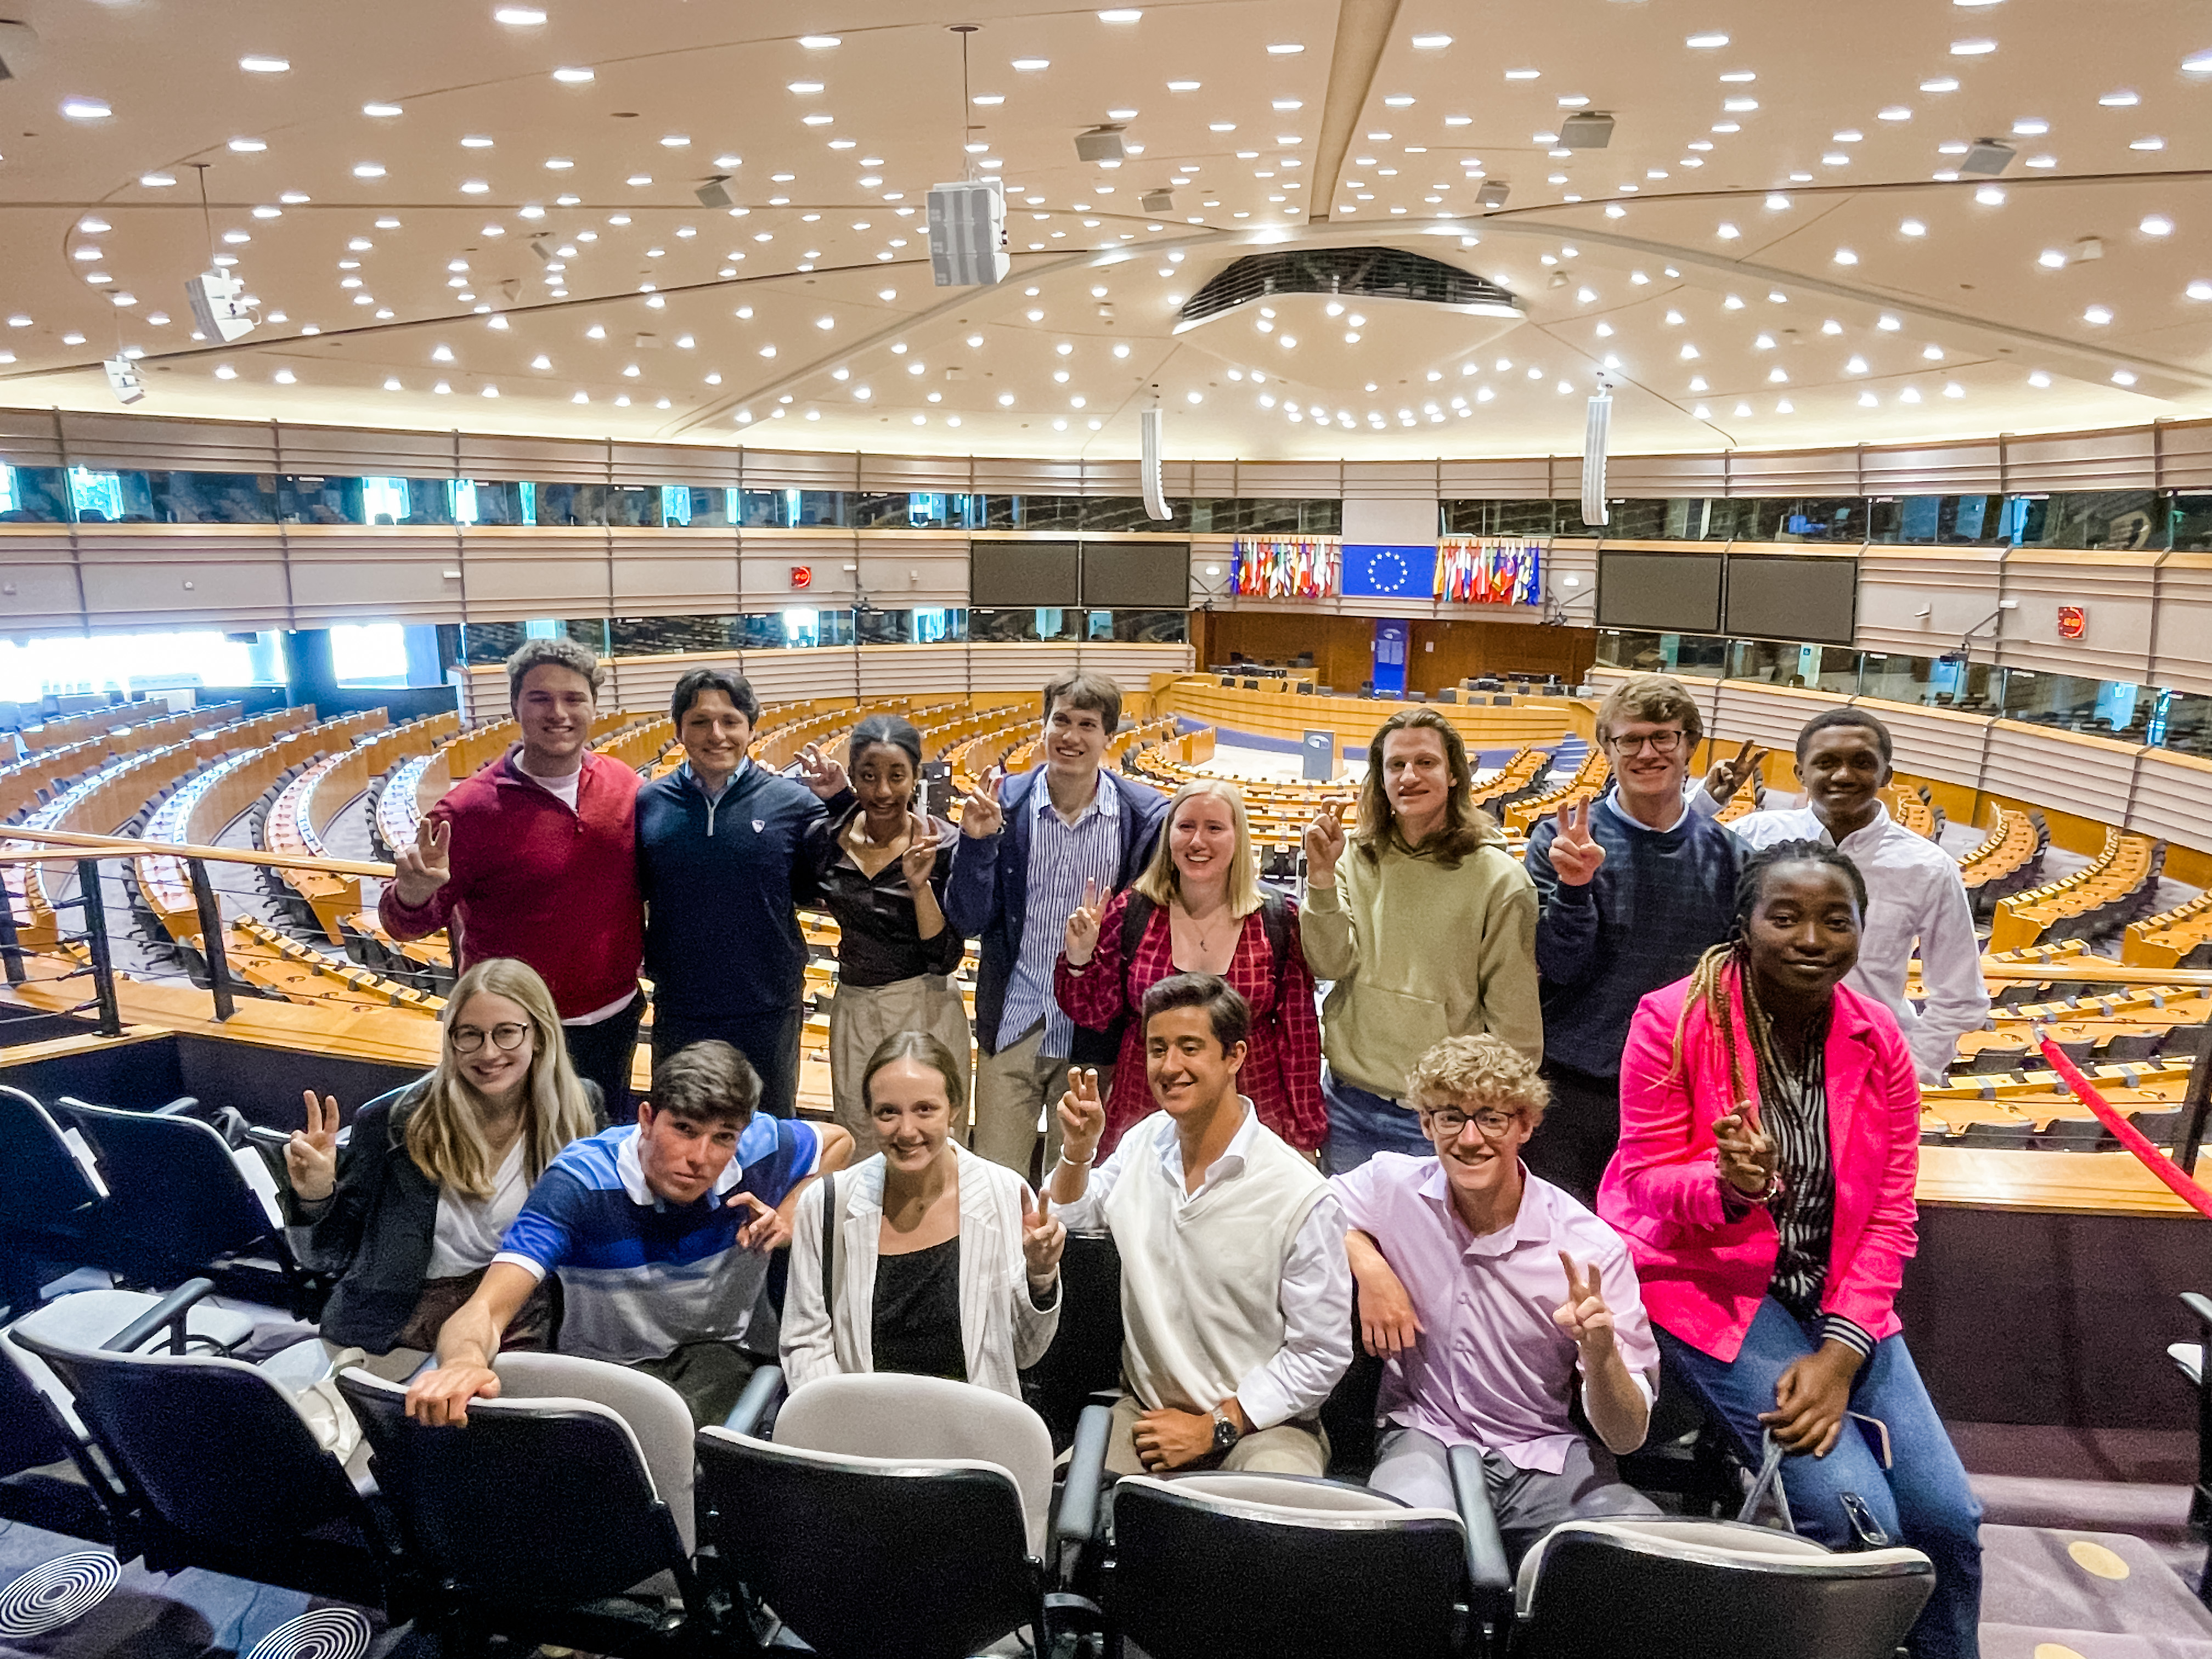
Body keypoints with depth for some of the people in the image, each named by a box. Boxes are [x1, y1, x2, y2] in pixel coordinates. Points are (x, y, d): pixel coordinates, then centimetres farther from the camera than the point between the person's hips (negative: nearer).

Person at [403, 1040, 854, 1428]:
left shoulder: (760, 1149, -16)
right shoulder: (579, 1183, -24)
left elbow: (838, 1140, 9)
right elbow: (486, 1309, -34)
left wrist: (789, 1220, -8)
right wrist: (464, 1361, -59)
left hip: (724, 1349, 1)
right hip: (608, 1363, -1)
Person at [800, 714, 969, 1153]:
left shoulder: (943, 845, -14)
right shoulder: (824, 837, -4)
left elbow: (946, 959, -15)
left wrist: (919, 884, -27)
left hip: (926, 1012, -3)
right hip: (853, 1009, 4)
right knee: (856, 1146, 18)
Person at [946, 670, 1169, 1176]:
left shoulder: (1146, 816, -5)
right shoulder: (1002, 804, -3)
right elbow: (966, 923, -4)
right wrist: (976, 842, -17)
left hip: (1095, 1036, 0)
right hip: (1012, 1027, 1)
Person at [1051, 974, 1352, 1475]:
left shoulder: (1302, 1199, -17)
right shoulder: (1145, 1141, 2)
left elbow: (1322, 1354, -11)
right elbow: (1069, 1218, 15)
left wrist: (1216, 1427, -11)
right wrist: (1078, 1148, -5)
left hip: (1262, 1421, -4)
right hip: (1145, 1411, 5)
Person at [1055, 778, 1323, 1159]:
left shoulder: (1280, 922, -1)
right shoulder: (1130, 911, 0)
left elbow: (1299, 1036, 2)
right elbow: (1096, 1014, 6)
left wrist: (1304, 1137, 3)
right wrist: (1079, 959, -12)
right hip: (1143, 1114, 1)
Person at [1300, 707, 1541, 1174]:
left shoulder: (1498, 878, -9)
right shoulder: (1357, 859, 0)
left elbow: (1514, 1016, -4)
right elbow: (1329, 964, -9)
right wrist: (1321, 876, -20)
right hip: (1349, 1106, 3)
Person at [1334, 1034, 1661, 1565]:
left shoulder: (1590, 1248, -12)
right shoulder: (1394, 1187, -7)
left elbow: (1628, 1437, -8)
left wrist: (1600, 1353, -30)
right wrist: (1367, 1264, -6)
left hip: (1549, 1456, 1)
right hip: (1425, 1435, 0)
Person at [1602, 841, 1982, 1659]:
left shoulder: (1878, 1042, -2)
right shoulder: (1674, 1020, -14)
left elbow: (1889, 1215, 0)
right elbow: (1648, 1182, -10)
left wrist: (1839, 1355, -11)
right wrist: (1728, 1189, -33)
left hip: (1840, 1298, 5)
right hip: (1709, 1282, -5)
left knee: (1947, 1519, -2)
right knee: (1857, 1516, -17)